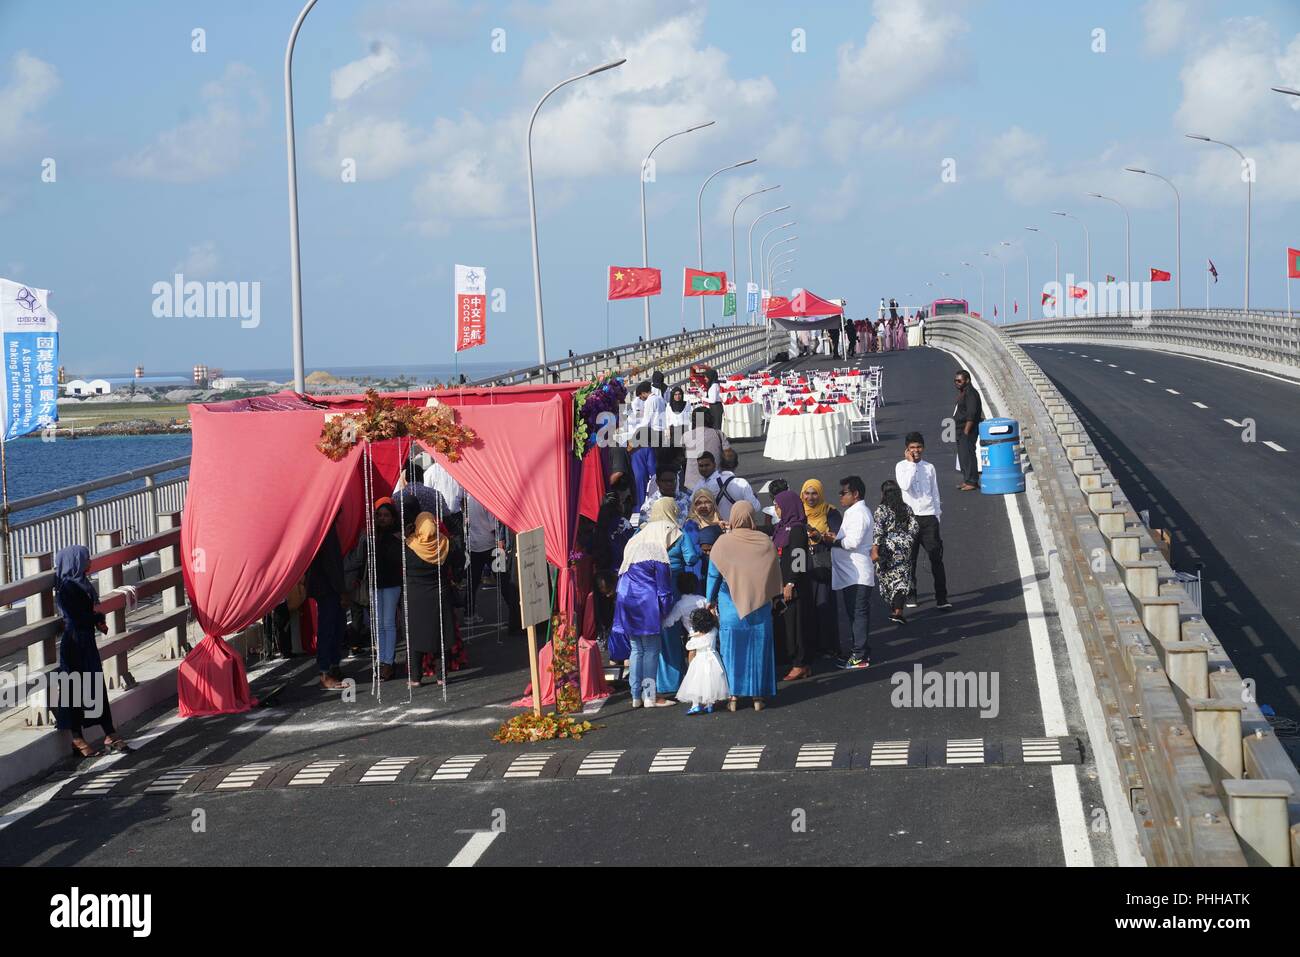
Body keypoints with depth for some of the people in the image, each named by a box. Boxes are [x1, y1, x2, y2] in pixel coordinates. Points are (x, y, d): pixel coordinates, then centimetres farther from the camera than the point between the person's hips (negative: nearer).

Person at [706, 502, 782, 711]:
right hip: (760, 607, 1)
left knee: (732, 650, 6)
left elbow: (713, 576, -1)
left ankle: (733, 696, 4)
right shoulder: (765, 542, -3)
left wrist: (711, 601, 11)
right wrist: (772, 598, 18)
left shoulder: (723, 543, -8)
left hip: (730, 608, -1)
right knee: (758, 649, 9)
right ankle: (758, 696, 10)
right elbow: (775, 574, 5)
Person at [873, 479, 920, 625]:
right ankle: (898, 611, -13)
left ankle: (893, 610, 24)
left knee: (887, 579, 15)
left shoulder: (881, 510, -10)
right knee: (902, 580, 3)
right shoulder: (906, 508, 2)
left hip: (887, 549, -2)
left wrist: (874, 549, -20)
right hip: (904, 549, 2)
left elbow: (877, 531, -17)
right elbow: (914, 527, 1)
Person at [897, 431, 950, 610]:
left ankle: (941, 597, -2)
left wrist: (937, 517, 9)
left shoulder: (929, 467, 8)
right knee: (909, 558, 6)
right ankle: (910, 595, 18)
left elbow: (935, 494, 13)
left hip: (929, 517, 1)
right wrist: (912, 464, -12)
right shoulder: (901, 466, 0)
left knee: (936, 558, -3)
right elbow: (905, 486, -19)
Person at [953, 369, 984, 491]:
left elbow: (971, 415, -21)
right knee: (962, 456, 13)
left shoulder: (971, 394, -15)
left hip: (968, 430, -11)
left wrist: (966, 431, -23)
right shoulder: (962, 393, 17)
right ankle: (966, 480, 19)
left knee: (967, 455, -11)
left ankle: (971, 482, -8)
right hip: (960, 430, 11)